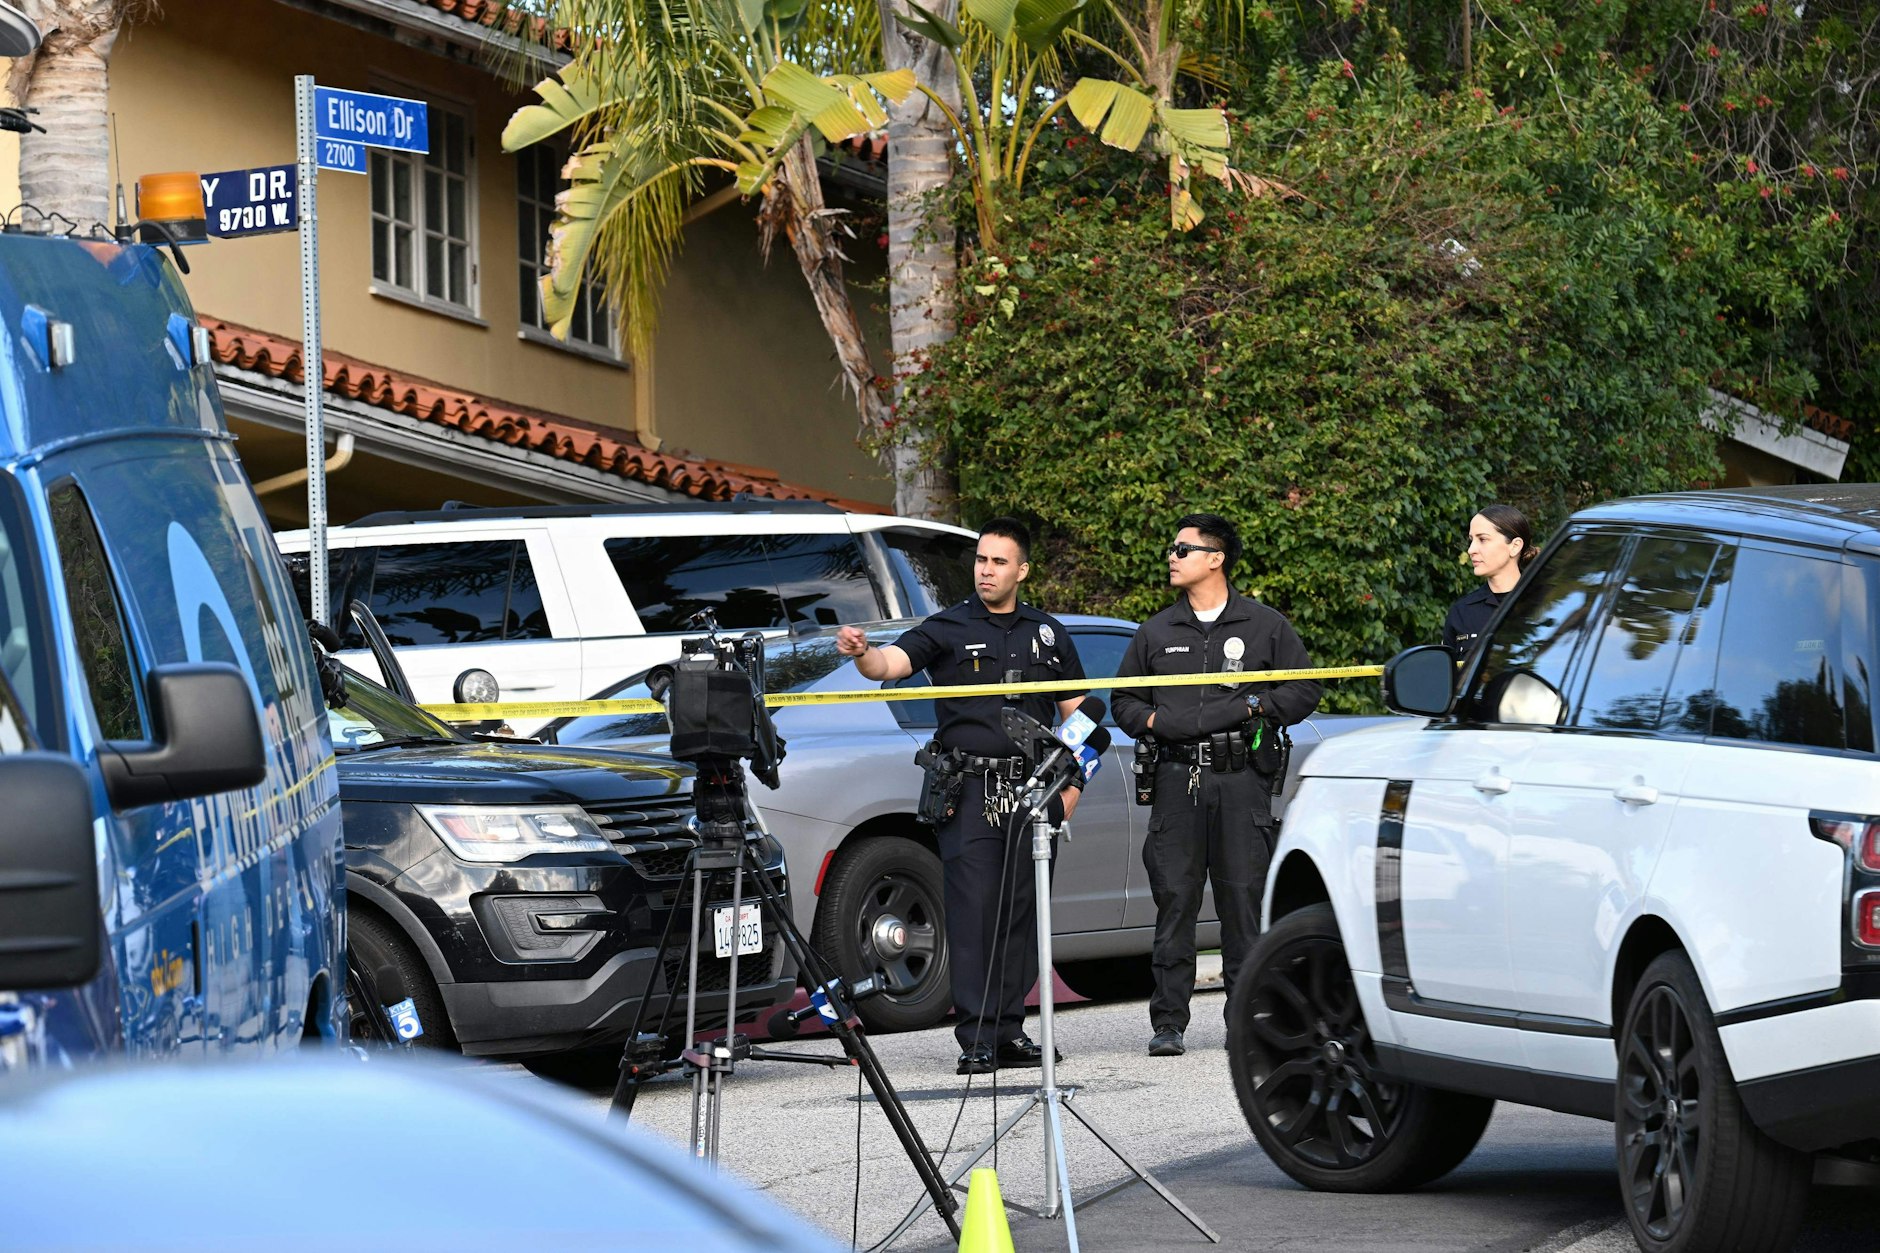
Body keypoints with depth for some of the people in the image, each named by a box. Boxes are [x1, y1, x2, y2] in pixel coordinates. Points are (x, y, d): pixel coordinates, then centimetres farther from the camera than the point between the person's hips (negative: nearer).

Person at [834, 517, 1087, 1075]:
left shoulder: (1048, 635, 14)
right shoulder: (948, 629, 4)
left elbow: (1077, 714, 18)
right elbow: (892, 662, -13)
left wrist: (1072, 784, 7)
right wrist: (862, 653, -36)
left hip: (1031, 791, 3)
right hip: (968, 792, -3)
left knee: (1022, 912, 4)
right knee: (972, 913, -8)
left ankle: (1010, 1030, 12)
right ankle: (977, 1039, -9)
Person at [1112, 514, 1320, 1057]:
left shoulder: (1265, 626, 8)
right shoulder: (1157, 632, 16)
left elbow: (1304, 690, 9)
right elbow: (1123, 698, 21)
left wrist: (1252, 707, -5)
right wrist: (1153, 719, 1)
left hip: (1241, 779, -2)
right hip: (1177, 780, 2)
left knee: (1244, 899, -2)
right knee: (1174, 897, -4)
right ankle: (1168, 1022, -2)